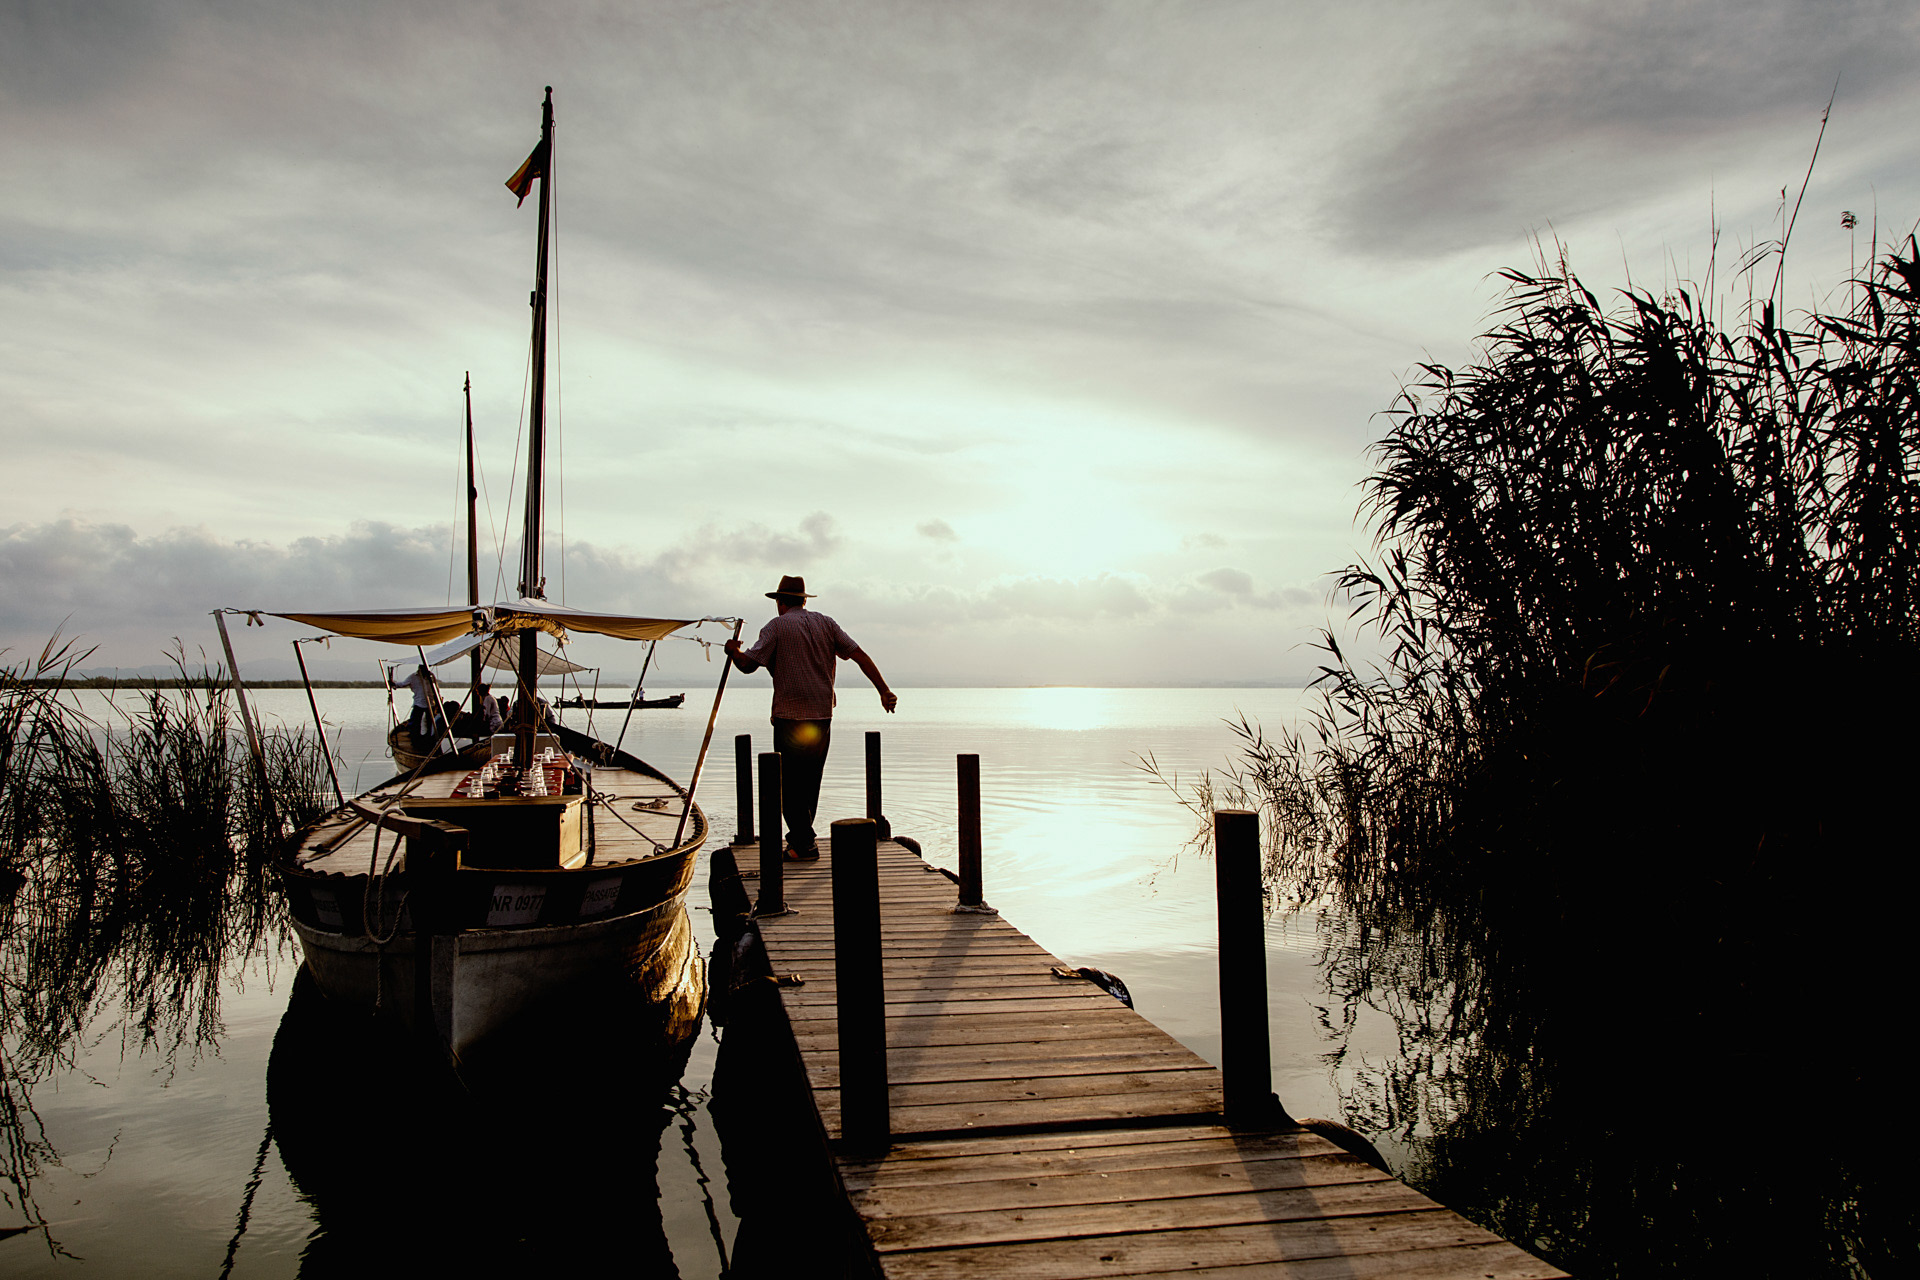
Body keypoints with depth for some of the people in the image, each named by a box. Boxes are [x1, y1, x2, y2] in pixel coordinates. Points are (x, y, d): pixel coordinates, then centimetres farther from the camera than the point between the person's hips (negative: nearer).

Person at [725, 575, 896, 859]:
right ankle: (801, 836, 28)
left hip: (790, 716, -5)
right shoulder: (826, 623, 11)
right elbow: (860, 656, 3)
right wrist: (884, 691, 2)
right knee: (811, 779, 17)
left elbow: (748, 664, -10)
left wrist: (733, 650, 13)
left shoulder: (777, 626, -2)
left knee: (790, 782, 1)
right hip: (823, 715, 5)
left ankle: (804, 844, -3)